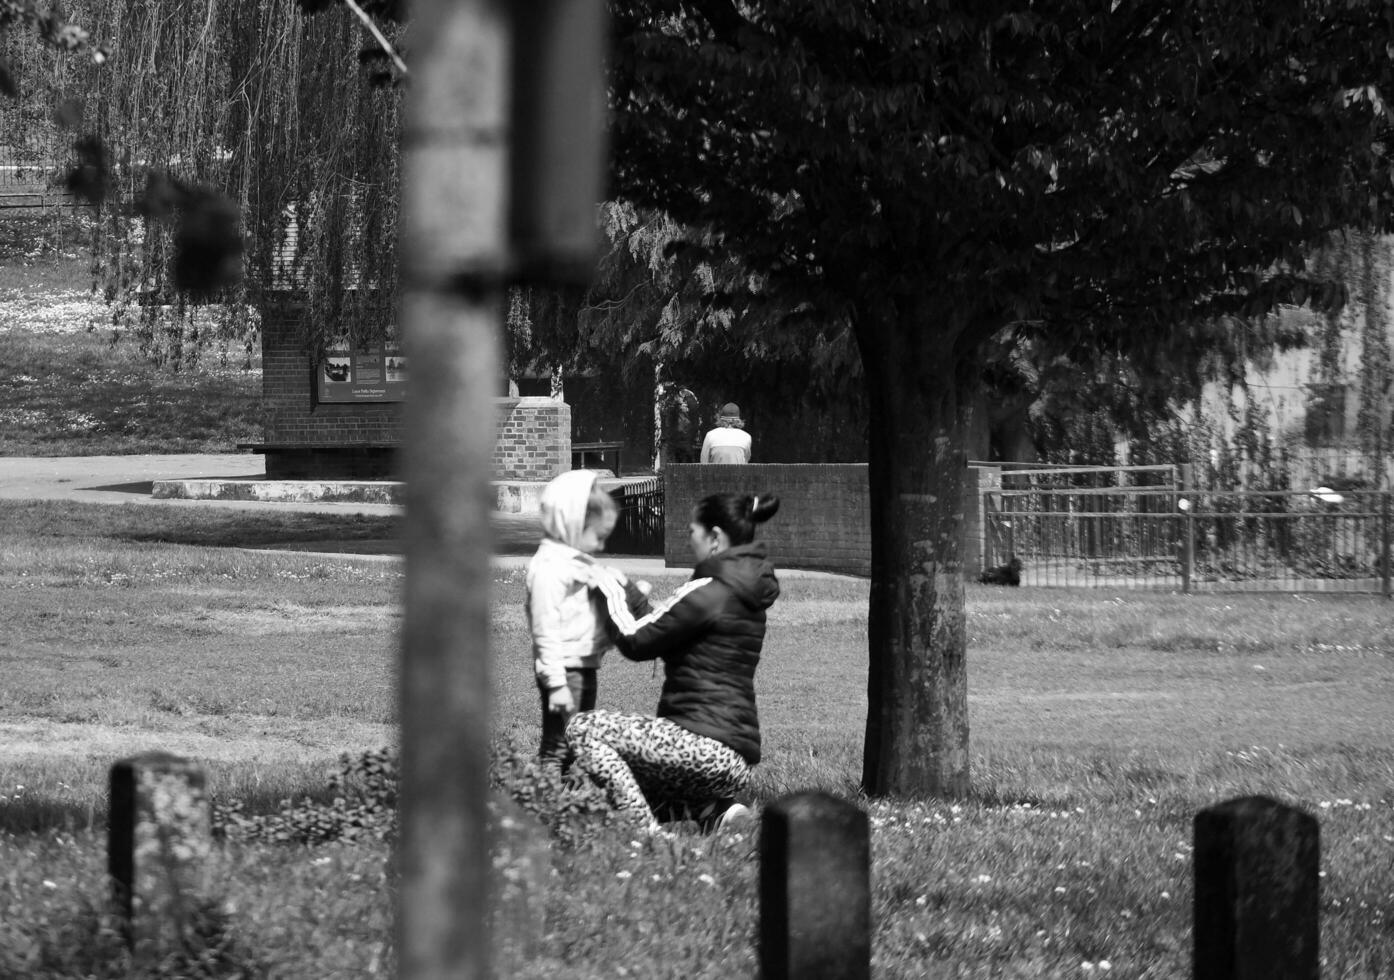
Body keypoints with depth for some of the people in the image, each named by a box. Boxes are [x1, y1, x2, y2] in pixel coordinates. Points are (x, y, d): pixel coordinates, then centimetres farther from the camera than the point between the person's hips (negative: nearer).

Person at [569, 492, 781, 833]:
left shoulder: (709, 592, -14)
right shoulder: (747, 593, 15)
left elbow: (635, 641, -8)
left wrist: (612, 594, 9)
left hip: (709, 748, -10)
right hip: (736, 757, 10)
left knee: (584, 728, -12)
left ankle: (649, 834, -21)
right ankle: (717, 809, 8)